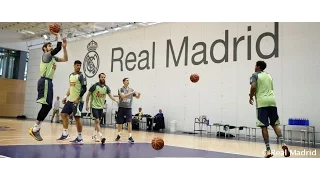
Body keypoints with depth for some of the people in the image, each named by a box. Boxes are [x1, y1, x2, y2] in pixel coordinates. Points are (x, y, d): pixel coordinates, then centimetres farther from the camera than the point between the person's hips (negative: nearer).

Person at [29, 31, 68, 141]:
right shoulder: (46, 55, -4)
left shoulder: (52, 57, 22)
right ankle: (35, 129, -10)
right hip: (45, 81, -10)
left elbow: (65, 59, 22)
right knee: (46, 105, -14)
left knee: (48, 105, 6)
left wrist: (64, 47, 14)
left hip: (48, 82, 10)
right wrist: (57, 35, -8)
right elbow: (57, 49, -18)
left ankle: (36, 128, 9)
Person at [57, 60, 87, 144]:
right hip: (70, 100, 8)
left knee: (77, 118, -7)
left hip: (77, 101, -8)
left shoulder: (81, 76, -9)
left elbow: (84, 89, -15)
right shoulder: (71, 75, 15)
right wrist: (66, 96, 15)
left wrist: (78, 99, -20)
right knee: (63, 114, 7)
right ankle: (65, 134, 17)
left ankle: (80, 138, 2)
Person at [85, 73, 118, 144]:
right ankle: (100, 136, -18)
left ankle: (95, 135, 27)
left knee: (97, 121, 13)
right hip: (94, 106, -5)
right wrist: (87, 105, -7)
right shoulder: (95, 86, -11)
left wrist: (115, 100, -30)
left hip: (101, 107, 5)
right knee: (97, 120, -14)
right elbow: (88, 95, -5)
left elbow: (110, 95, -10)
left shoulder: (106, 87, 0)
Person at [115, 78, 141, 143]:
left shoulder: (131, 89, 6)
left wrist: (138, 94, -14)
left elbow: (137, 97, 9)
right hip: (121, 107, -1)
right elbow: (123, 96, -22)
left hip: (128, 107, 1)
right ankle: (119, 135, 28)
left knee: (129, 121, -11)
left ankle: (130, 136, -8)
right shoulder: (120, 89, -4)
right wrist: (131, 93, -28)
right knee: (120, 122, 9)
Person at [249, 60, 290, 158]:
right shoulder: (269, 75, 23)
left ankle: (268, 150, -3)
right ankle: (283, 143, -8)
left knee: (264, 126, -2)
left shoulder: (255, 75, 3)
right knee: (275, 124, 11)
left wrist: (251, 97, 2)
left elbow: (253, 87, -14)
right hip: (272, 101, 6)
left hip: (262, 102, -5)